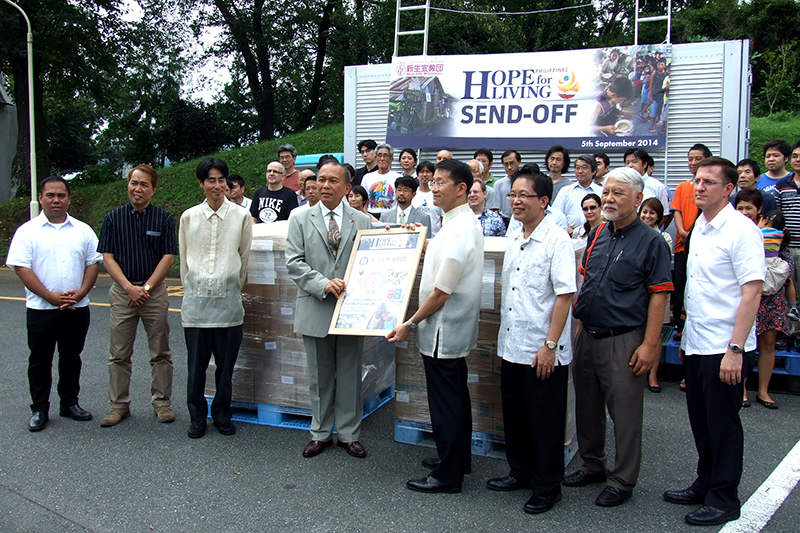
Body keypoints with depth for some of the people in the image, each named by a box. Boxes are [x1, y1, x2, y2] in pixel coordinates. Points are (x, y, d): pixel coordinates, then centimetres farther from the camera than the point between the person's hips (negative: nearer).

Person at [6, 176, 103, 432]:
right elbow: (22, 268, -9)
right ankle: (39, 409, 17)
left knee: (71, 357, 13)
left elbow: (93, 263, 6)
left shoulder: (83, 230, 7)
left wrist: (80, 292, -10)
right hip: (41, 309, -2)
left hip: (77, 308, 3)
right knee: (40, 360, 6)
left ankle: (70, 403, 25)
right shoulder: (27, 231, -2)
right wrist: (51, 296, -16)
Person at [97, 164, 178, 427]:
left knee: (160, 353, 5)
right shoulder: (113, 218, 4)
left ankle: (161, 401, 16)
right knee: (119, 354, 6)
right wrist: (129, 288, -10)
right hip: (122, 291, 1)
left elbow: (168, 257, -2)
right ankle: (119, 405, 16)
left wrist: (146, 287, -10)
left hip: (155, 290, -1)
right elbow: (107, 257, 1)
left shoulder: (163, 218, 1)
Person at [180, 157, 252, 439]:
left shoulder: (241, 217, 2)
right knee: (196, 364, 6)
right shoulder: (189, 217, 5)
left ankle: (222, 415, 23)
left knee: (226, 364, 7)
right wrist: (192, 289, 11)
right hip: (195, 302, 1)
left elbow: (244, 259, 8)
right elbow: (184, 260, 11)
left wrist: (231, 287, 10)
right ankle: (197, 417, 20)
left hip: (228, 302, -1)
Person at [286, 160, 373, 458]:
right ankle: (321, 434, 25)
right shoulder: (301, 220, 5)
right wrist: (324, 284, -17)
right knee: (319, 376, 11)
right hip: (315, 311, 0)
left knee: (350, 376, 9)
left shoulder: (363, 221, 6)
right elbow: (294, 262, -4)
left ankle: (349, 434, 22)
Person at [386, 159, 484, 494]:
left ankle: (448, 475, 12)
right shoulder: (465, 222, 9)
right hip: (455, 328, 10)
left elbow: (441, 292, -23)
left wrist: (411, 323, -15)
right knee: (456, 397, 21)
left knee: (445, 403, 1)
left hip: (443, 330, -10)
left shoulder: (458, 230, -23)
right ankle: (459, 457, 37)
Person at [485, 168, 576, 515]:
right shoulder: (513, 240, 11)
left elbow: (565, 295, -16)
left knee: (545, 422, 5)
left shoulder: (556, 240, -12)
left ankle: (547, 486, 19)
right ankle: (521, 472, 34)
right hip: (512, 348, 7)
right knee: (515, 417, 17)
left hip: (543, 352, -7)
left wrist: (550, 346, -19)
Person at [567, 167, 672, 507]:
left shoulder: (651, 242, -8)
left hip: (623, 340, -6)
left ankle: (622, 481, 17)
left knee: (625, 414, 3)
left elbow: (659, 297, -11)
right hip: (587, 335, 7)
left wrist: (650, 345, -16)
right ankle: (592, 466, 34)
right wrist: (576, 320, 12)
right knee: (587, 407, 17)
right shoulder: (597, 234, 10)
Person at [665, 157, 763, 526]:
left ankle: (724, 499, 17)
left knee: (722, 424, 3)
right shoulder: (699, 226, 11)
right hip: (696, 344, 8)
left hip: (725, 348, -8)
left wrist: (735, 349, -22)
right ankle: (705, 485, 32)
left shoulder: (741, 230, -14)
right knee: (701, 420, 17)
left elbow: (752, 291, -19)